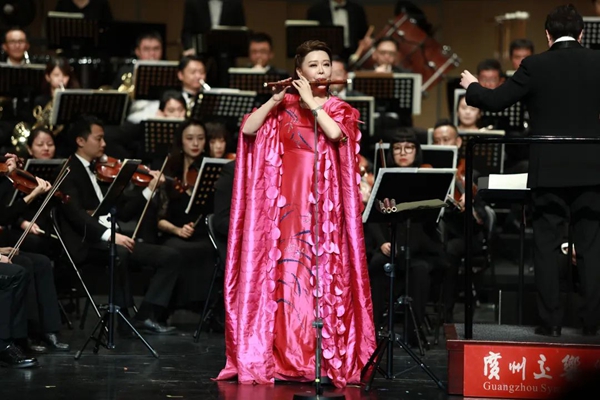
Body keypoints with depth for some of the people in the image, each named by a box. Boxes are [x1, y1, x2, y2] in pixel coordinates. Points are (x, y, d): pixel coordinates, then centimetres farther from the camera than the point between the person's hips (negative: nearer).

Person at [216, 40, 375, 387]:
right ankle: (283, 357, -3)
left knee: (326, 275, -5)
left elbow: (336, 134, -13)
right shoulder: (283, 107, 11)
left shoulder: (340, 109, 10)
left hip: (325, 205, 0)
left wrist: (311, 102, -7)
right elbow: (248, 130, -3)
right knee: (285, 274, -5)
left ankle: (329, 359, -2)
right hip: (287, 201, 0)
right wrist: (276, 100, -8)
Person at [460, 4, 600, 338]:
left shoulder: (535, 66, -6)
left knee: (547, 247, 5)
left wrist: (471, 86, 13)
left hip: (549, 171, -1)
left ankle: (551, 320, 4)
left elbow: (496, 101, -6)